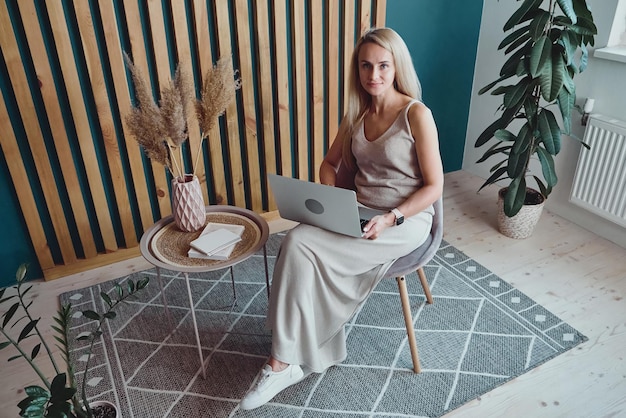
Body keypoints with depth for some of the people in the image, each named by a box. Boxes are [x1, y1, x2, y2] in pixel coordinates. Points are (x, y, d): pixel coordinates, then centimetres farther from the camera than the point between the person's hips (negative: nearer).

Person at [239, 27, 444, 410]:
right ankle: (287, 360, -12)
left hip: (407, 220, -6)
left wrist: (391, 219, -23)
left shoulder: (417, 114, -11)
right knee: (296, 241, -23)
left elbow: (434, 186, -10)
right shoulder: (357, 113, 7)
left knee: (302, 248, -26)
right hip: (359, 215, 6)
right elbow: (330, 164, 17)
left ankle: (286, 361, -12)